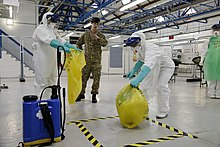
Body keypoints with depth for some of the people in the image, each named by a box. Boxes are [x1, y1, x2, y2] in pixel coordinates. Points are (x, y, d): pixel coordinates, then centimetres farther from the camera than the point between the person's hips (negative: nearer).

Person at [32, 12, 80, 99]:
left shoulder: (52, 30, 15)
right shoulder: (40, 29, -11)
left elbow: (60, 40, 12)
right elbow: (49, 41, -28)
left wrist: (74, 47, 1)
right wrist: (63, 47, -40)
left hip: (51, 60, 9)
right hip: (41, 59, -9)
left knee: (51, 80, 13)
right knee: (42, 82, -3)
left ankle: (46, 100, 25)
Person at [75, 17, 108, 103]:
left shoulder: (100, 35, 7)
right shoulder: (85, 34, 10)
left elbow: (105, 43, -10)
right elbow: (78, 43, 19)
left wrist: (98, 38, -22)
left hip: (96, 59, -1)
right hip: (87, 59, 1)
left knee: (96, 77, 0)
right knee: (84, 76, 4)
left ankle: (94, 95, 10)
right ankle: (81, 93, 17)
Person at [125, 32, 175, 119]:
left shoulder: (150, 48, -40)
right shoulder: (141, 48, -14)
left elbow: (149, 64, -56)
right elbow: (141, 61, 2)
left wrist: (137, 79, -68)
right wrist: (133, 71, -14)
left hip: (166, 67, -8)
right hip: (155, 67, 8)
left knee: (161, 86, -22)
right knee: (145, 84, 7)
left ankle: (163, 111, -5)